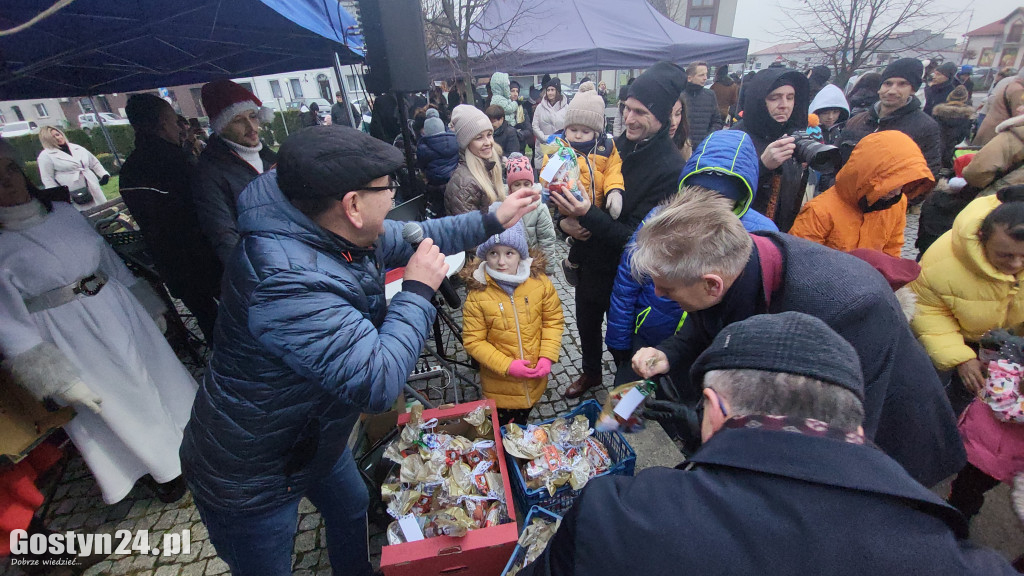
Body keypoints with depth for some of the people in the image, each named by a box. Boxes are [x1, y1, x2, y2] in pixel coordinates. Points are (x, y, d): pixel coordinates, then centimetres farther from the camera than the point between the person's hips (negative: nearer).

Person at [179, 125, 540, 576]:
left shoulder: (333, 231, -11)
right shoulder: (285, 282, -39)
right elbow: (378, 382, -39)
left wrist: (492, 221, 5)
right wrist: (418, 290, -28)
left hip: (310, 435, 8)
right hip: (247, 477, -8)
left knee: (352, 506, 28)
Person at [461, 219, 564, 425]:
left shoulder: (540, 282, -12)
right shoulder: (477, 294, -19)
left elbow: (554, 320, -2)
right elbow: (473, 341, -15)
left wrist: (547, 356, -12)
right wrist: (507, 365, -22)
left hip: (535, 378, 3)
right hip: (500, 384, -2)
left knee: (523, 422, 29)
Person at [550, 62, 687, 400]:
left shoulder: (670, 168, -21)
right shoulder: (614, 147, -4)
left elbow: (636, 237, -25)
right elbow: (574, 192, 4)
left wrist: (588, 214, -37)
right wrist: (566, 220, -17)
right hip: (590, 261, 6)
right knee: (587, 325, 25)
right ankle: (591, 373, 55)